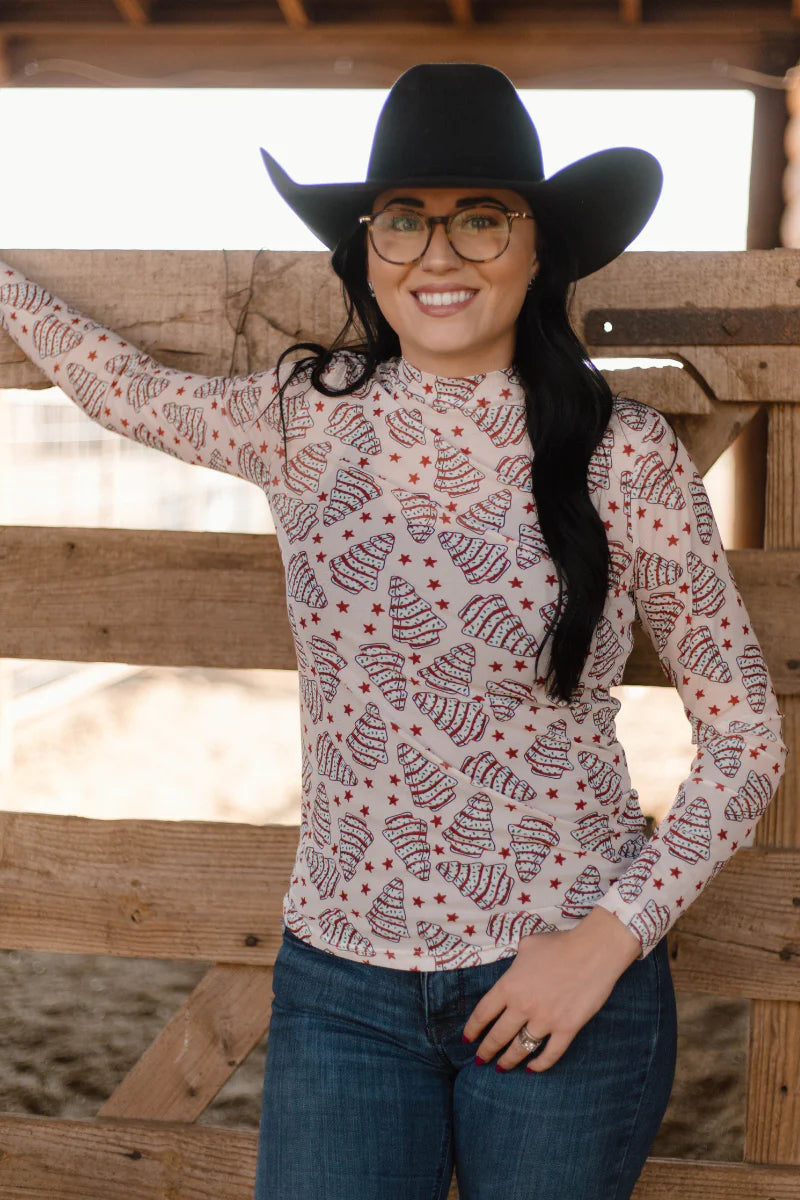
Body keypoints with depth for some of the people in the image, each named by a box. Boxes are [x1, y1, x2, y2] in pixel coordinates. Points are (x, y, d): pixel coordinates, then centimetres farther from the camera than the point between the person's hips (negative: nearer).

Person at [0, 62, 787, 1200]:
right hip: (341, 978, 2)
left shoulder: (624, 455, -9)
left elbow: (746, 738, -3)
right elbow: (134, 392, 19)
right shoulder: (310, 418, -2)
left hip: (563, 976, -2)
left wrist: (612, 936, -11)